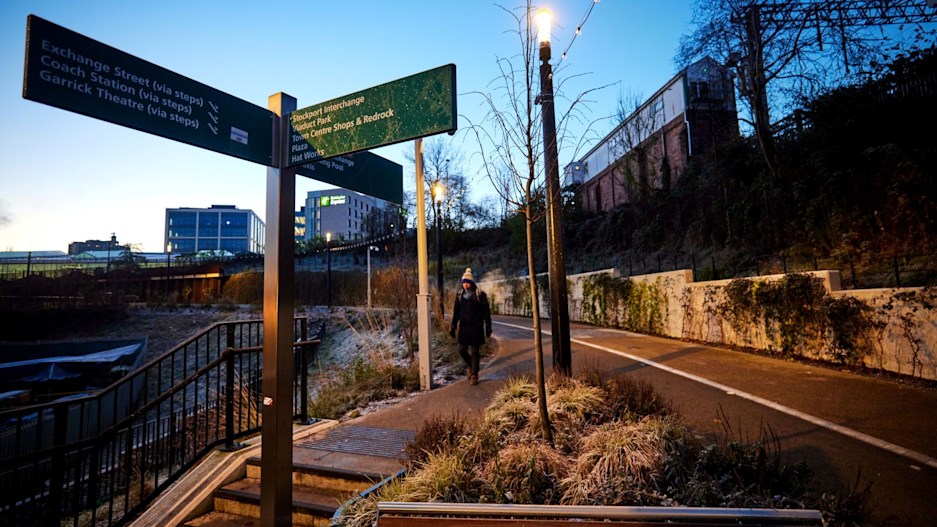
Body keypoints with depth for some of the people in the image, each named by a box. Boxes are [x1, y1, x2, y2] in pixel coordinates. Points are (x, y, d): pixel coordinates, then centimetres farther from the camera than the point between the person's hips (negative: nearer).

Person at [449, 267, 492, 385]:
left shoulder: (480, 294, -5)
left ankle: (474, 375, 13)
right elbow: (456, 312, 11)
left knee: (475, 351, 1)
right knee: (462, 350, 3)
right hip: (464, 327, 4)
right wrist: (453, 327, 7)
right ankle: (470, 366, 31)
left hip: (476, 327, -4)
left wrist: (488, 327, -4)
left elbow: (486, 312, -2)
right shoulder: (460, 295, 7)